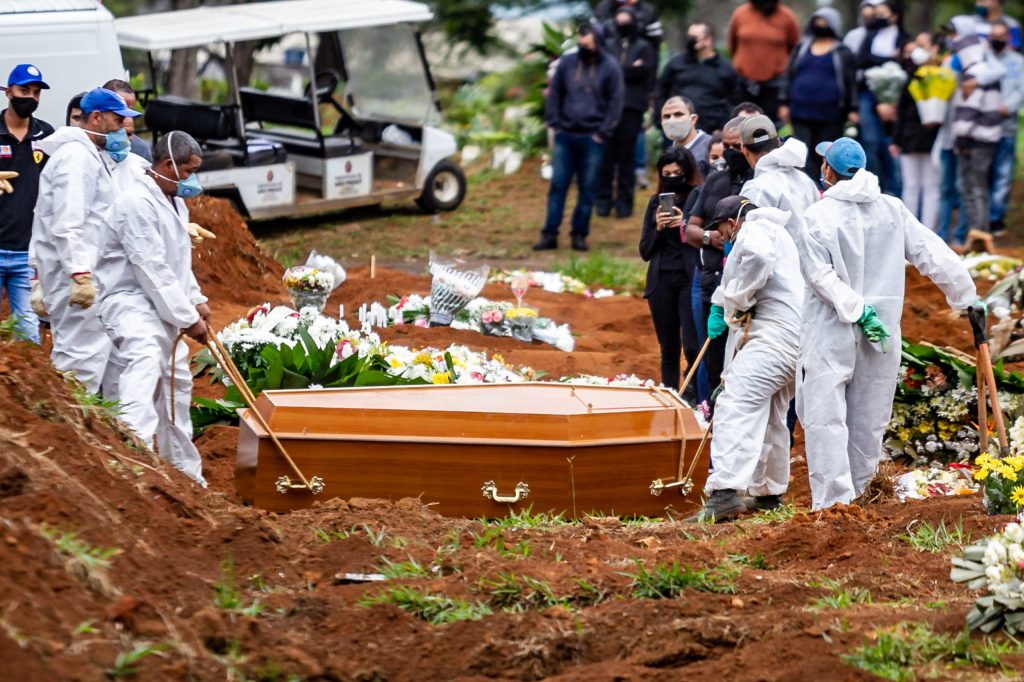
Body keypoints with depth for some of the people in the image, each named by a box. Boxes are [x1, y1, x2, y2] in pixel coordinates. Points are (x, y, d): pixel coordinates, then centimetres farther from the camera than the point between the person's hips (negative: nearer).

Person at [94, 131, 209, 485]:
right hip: (132, 303, -11)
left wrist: (196, 300, 12)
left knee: (176, 383, 17)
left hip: (165, 309, 11)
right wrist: (188, 318, -17)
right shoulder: (139, 203, -18)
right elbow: (152, 269, -21)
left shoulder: (175, 202, 16)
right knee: (144, 367, -33)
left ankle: (185, 472, 30)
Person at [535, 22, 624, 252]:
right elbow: (554, 94, 9)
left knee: (588, 188, 3)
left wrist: (602, 133, -7)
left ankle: (580, 234, 11)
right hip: (565, 136, 2)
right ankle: (549, 234, 4)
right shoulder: (567, 62, 4)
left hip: (592, 139, -2)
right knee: (558, 185, 1)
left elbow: (615, 103, -2)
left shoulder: (610, 67, -2)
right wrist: (555, 124, 1)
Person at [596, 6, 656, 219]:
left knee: (627, 155, 1)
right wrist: (630, 70, -5)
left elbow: (644, 71, -6)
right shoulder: (607, 46, 13)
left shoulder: (644, 48, 9)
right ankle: (603, 199, 6)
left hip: (632, 107, -1)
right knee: (606, 154, -1)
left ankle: (624, 201, 6)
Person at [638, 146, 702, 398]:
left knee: (692, 346, -14)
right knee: (669, 349, 8)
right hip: (661, 281, 5)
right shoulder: (656, 203, 13)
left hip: (691, 279, -5)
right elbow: (645, 251, 12)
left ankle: (695, 398, -6)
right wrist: (658, 228, -4)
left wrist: (687, 225, -17)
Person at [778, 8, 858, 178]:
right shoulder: (802, 48, 13)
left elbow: (851, 82, 3)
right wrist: (784, 103, 5)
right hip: (801, 113, 2)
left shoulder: (843, 53, 5)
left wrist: (852, 110, -3)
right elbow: (788, 75, 13)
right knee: (803, 154, -6)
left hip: (830, 115, -2)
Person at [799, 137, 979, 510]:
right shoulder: (893, 209, 3)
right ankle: (855, 491, 23)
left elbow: (820, 274, -16)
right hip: (882, 332, 4)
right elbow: (933, 254, 3)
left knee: (824, 417, -6)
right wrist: (967, 296, 12)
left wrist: (857, 309, -16)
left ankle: (833, 503, -15)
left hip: (830, 331, -4)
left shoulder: (818, 216, -9)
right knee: (868, 419, 13)